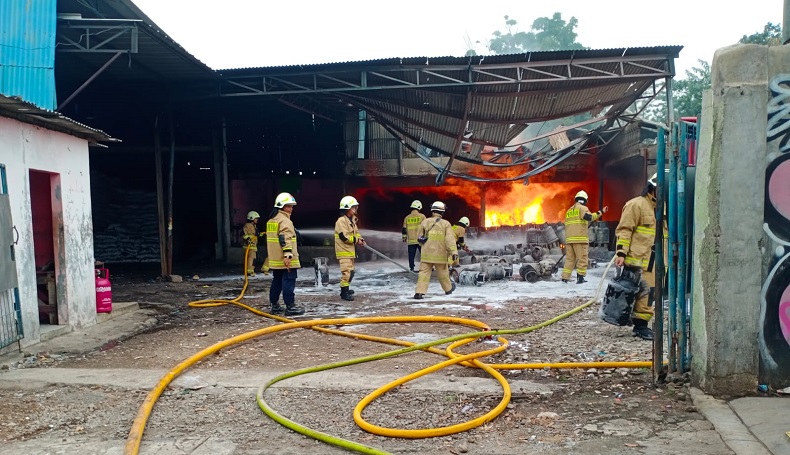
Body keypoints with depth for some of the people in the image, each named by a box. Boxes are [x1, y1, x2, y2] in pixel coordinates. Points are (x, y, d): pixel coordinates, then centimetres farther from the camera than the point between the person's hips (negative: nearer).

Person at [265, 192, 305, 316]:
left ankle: (275, 305, 20)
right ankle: (290, 306, -6)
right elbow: (285, 239, -22)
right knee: (288, 282, -7)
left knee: (277, 281, 15)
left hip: (275, 259, 9)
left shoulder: (271, 220, 18)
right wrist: (287, 255, -26)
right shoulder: (285, 220, -12)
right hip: (285, 259, -9)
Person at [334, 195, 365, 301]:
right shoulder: (341, 221, -17)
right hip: (343, 251, -10)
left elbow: (355, 232, 21)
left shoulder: (352, 220, 14)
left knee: (350, 271, 17)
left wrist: (360, 238, 1)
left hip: (350, 250, 10)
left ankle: (345, 289, 30)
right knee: (346, 271, -12)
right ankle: (344, 292, -5)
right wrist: (356, 240, -15)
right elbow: (344, 237, -23)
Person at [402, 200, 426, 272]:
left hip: (411, 241, 3)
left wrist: (404, 238, 19)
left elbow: (404, 230, 9)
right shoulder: (422, 216, -3)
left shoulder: (407, 218, 6)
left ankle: (411, 268, 9)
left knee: (411, 255, 8)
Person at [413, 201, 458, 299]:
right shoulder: (446, 224, -4)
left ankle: (419, 292, -13)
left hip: (426, 254, 0)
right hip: (440, 254, 0)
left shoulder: (425, 222, 0)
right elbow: (450, 239, -13)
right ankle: (448, 288, 36)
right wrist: (454, 251, -17)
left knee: (424, 272, 0)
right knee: (443, 273, 16)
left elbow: (419, 237, 7)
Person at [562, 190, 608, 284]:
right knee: (582, 259, -1)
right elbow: (588, 217, -22)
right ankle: (580, 278, -4)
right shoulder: (582, 208, -1)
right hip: (580, 238, -7)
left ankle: (565, 278, 8)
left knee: (569, 259, 11)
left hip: (569, 239, 7)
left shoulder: (569, 210, 21)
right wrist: (600, 212, -18)